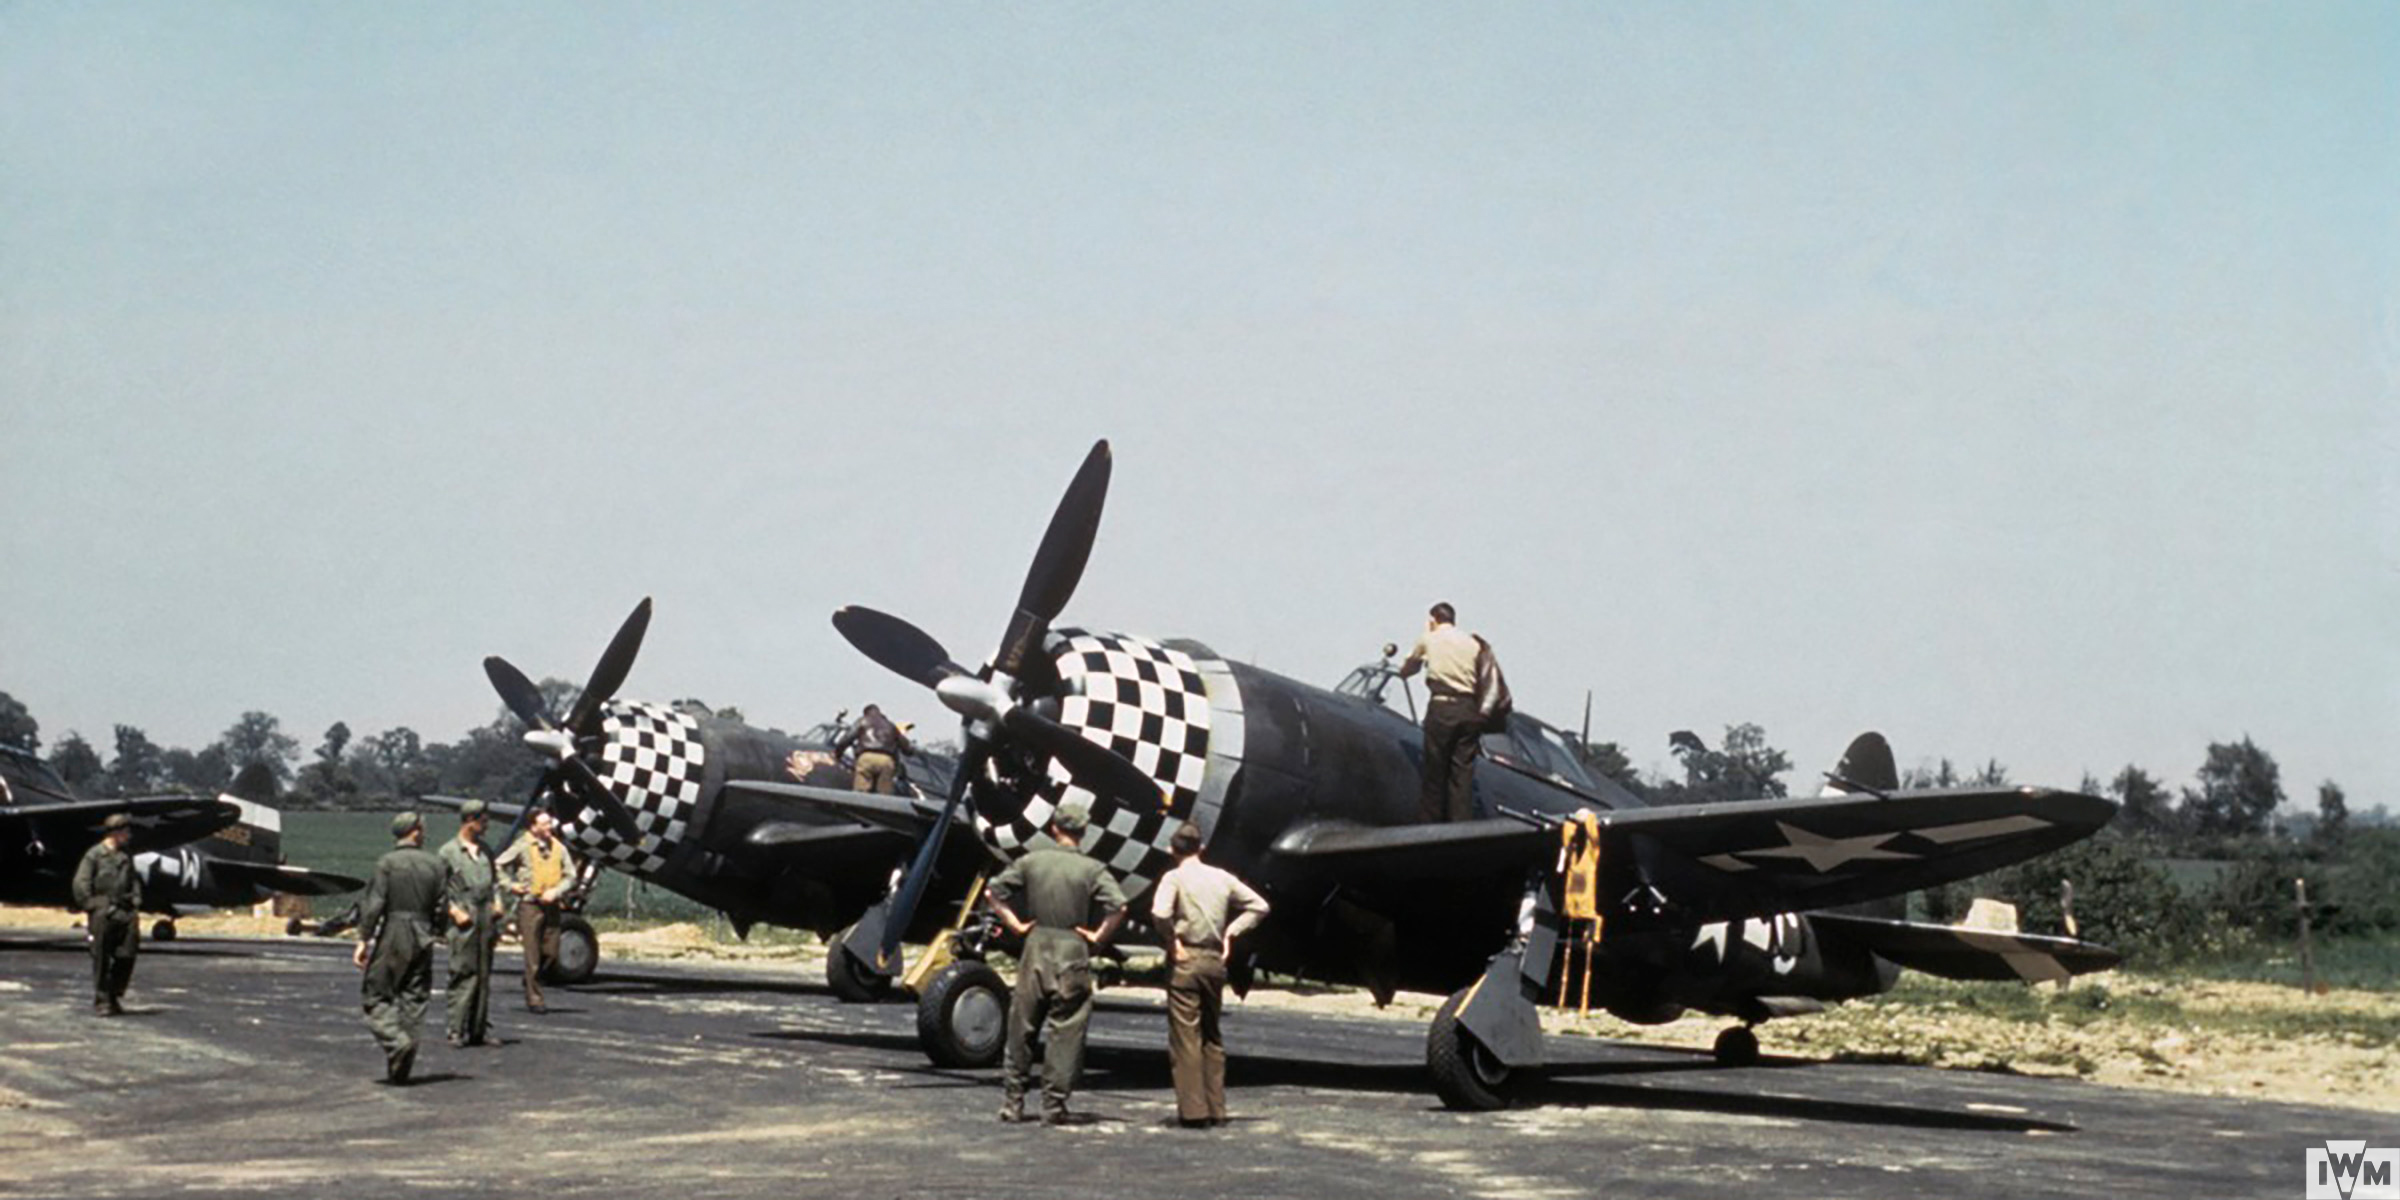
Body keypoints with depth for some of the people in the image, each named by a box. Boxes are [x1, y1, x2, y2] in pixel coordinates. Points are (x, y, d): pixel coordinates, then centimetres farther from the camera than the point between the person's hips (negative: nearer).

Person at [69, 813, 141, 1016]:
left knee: (126, 956, 2)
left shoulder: (126, 857, 15)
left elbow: (134, 881, 19)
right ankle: (101, 1001, 5)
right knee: (102, 959, -1)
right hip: (102, 913, -6)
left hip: (124, 911, 6)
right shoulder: (94, 855, -5)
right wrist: (89, 908, -9)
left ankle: (115, 997, 16)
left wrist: (136, 907, 9)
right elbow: (80, 884, -6)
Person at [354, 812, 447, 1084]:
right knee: (414, 999, 8)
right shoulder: (434, 865, 4)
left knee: (377, 995, 4)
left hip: (391, 938, -3)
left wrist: (363, 939, -7)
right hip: (422, 937, 3)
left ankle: (397, 1040, -20)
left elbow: (374, 905, -10)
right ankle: (400, 1069, 6)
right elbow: (440, 908, 4)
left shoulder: (387, 863, -6)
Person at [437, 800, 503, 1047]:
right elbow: (439, 889, -2)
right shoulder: (448, 851, -2)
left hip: (486, 920, 6)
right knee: (463, 976, -7)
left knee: (484, 976, 8)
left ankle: (481, 1030, 13)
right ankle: (457, 1031, -5)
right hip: (464, 924, -6)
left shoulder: (485, 850, 14)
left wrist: (497, 901, 9)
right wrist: (455, 911, -11)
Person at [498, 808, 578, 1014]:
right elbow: (498, 866, 3)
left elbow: (570, 875, 10)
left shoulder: (559, 847, 8)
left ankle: (531, 981, 29)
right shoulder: (523, 846, -3)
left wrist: (556, 891, -5)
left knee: (551, 953, 3)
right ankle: (534, 998, 4)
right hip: (529, 904, -4)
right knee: (532, 954, -3)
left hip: (551, 905, 4)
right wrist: (510, 885, -7)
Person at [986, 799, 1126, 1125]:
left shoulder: (1031, 862, 3)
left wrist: (1015, 925, 8)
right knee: (1065, 1032, 4)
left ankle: (1012, 1099, 15)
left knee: (1021, 1027, 12)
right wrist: (1098, 936, -5)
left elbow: (995, 892, 4)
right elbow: (1118, 906, -17)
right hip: (1072, 953, -2)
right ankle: (1054, 1104, 3)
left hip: (1035, 948, 3)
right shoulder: (1092, 869, -5)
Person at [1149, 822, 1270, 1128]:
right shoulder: (1222, 877, 9)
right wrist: (1231, 932, 10)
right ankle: (1216, 1109, 15)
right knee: (1212, 1036, 15)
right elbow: (1259, 905, 13)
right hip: (1215, 959, 5)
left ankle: (1193, 1110, -5)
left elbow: (1160, 913, -23)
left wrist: (1171, 941, -8)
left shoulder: (1174, 878, -7)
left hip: (1185, 961, -5)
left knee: (1185, 1036, -1)